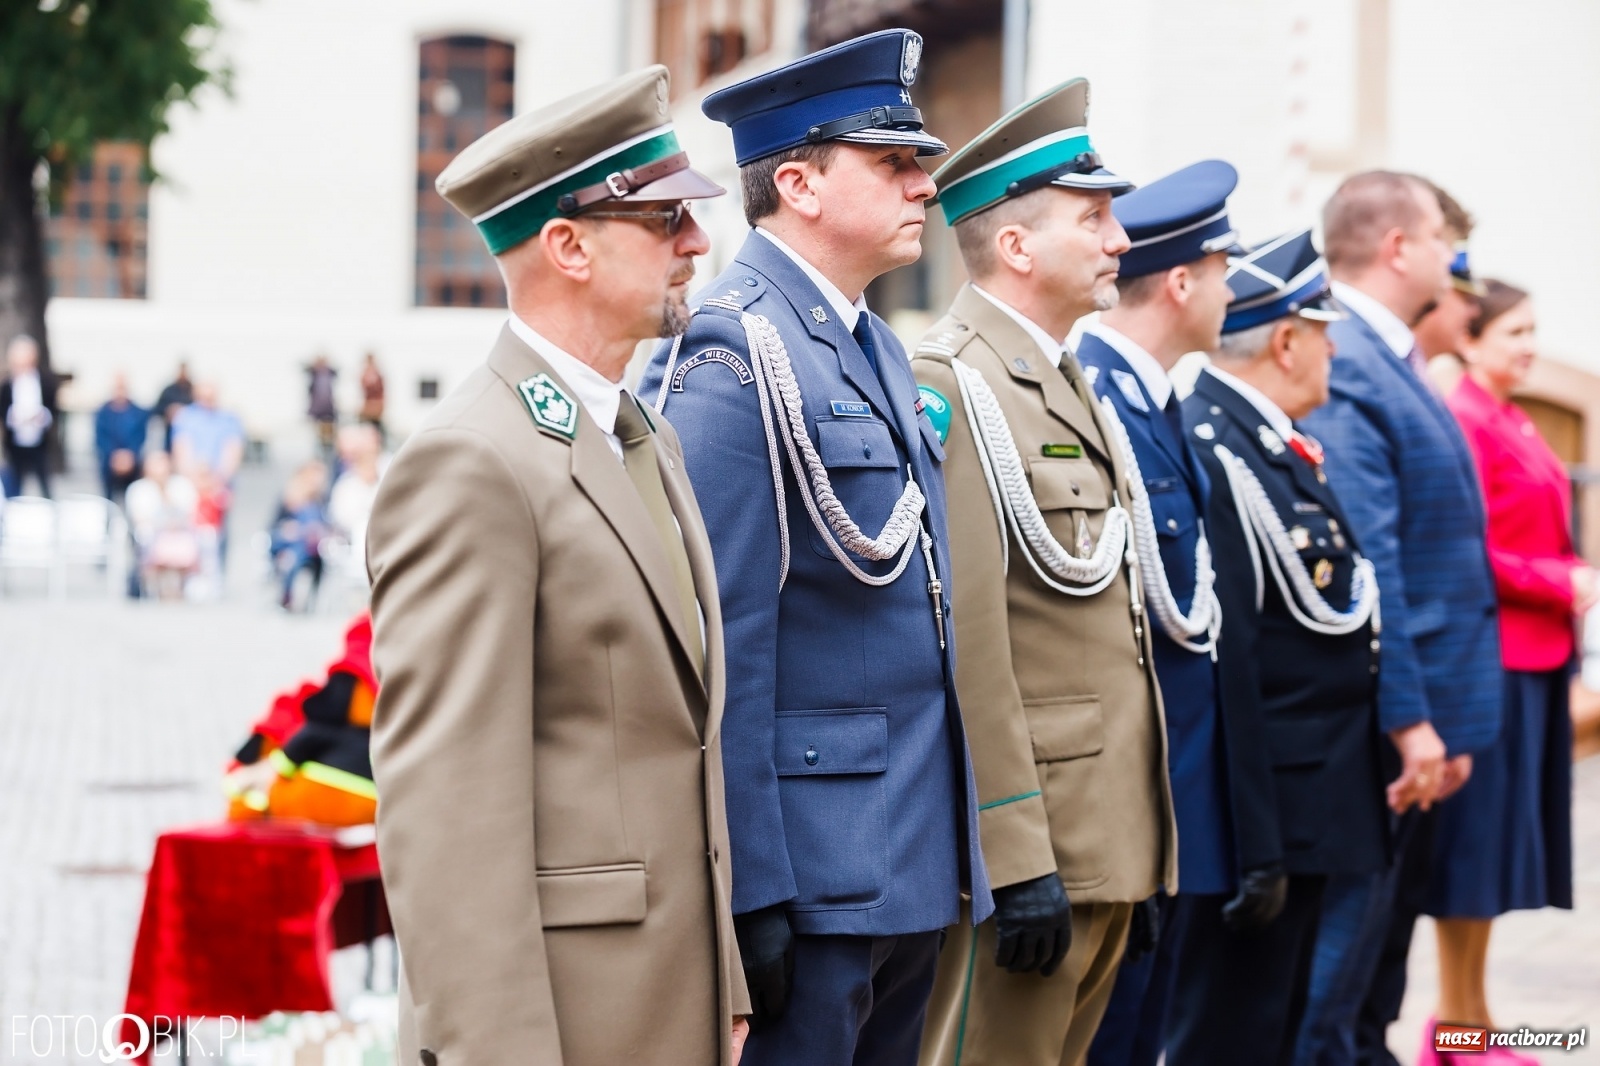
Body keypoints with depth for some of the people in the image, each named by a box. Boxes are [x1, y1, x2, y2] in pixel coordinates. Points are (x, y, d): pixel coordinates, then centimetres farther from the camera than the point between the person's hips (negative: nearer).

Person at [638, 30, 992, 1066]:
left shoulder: (877, 348, 15)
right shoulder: (734, 357, -14)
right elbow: (721, 650, -18)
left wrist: (945, 847, 19)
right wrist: (748, 893, -20)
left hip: (910, 864, 9)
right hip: (812, 869, -9)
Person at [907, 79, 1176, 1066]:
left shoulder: (1070, 385, 18)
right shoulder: (956, 387, -14)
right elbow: (968, 640, -21)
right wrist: (1018, 859, -24)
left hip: (1110, 841, 10)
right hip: (1031, 844, -10)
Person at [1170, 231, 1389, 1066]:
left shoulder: (1271, 443, 12)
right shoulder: (1213, 453, -20)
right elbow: (1225, 659, -24)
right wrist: (1254, 842, -24)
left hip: (1314, 803, 10)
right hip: (1270, 805, -10)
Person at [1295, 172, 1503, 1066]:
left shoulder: (1393, 363, 13)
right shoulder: (1343, 370, -19)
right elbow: (1359, 566, -24)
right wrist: (1408, 722, -24)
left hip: (1423, 722, 10)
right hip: (1376, 727, -10)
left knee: (1378, 945, 18)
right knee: (1343, 942, -3)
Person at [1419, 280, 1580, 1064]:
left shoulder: (1516, 426, 16)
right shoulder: (1464, 423, -12)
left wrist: (1567, 587, 5)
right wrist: (1565, 585, -14)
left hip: (1537, 654, 9)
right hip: (1493, 655, -9)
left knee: (1505, 837, 11)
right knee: (1477, 833, -3)